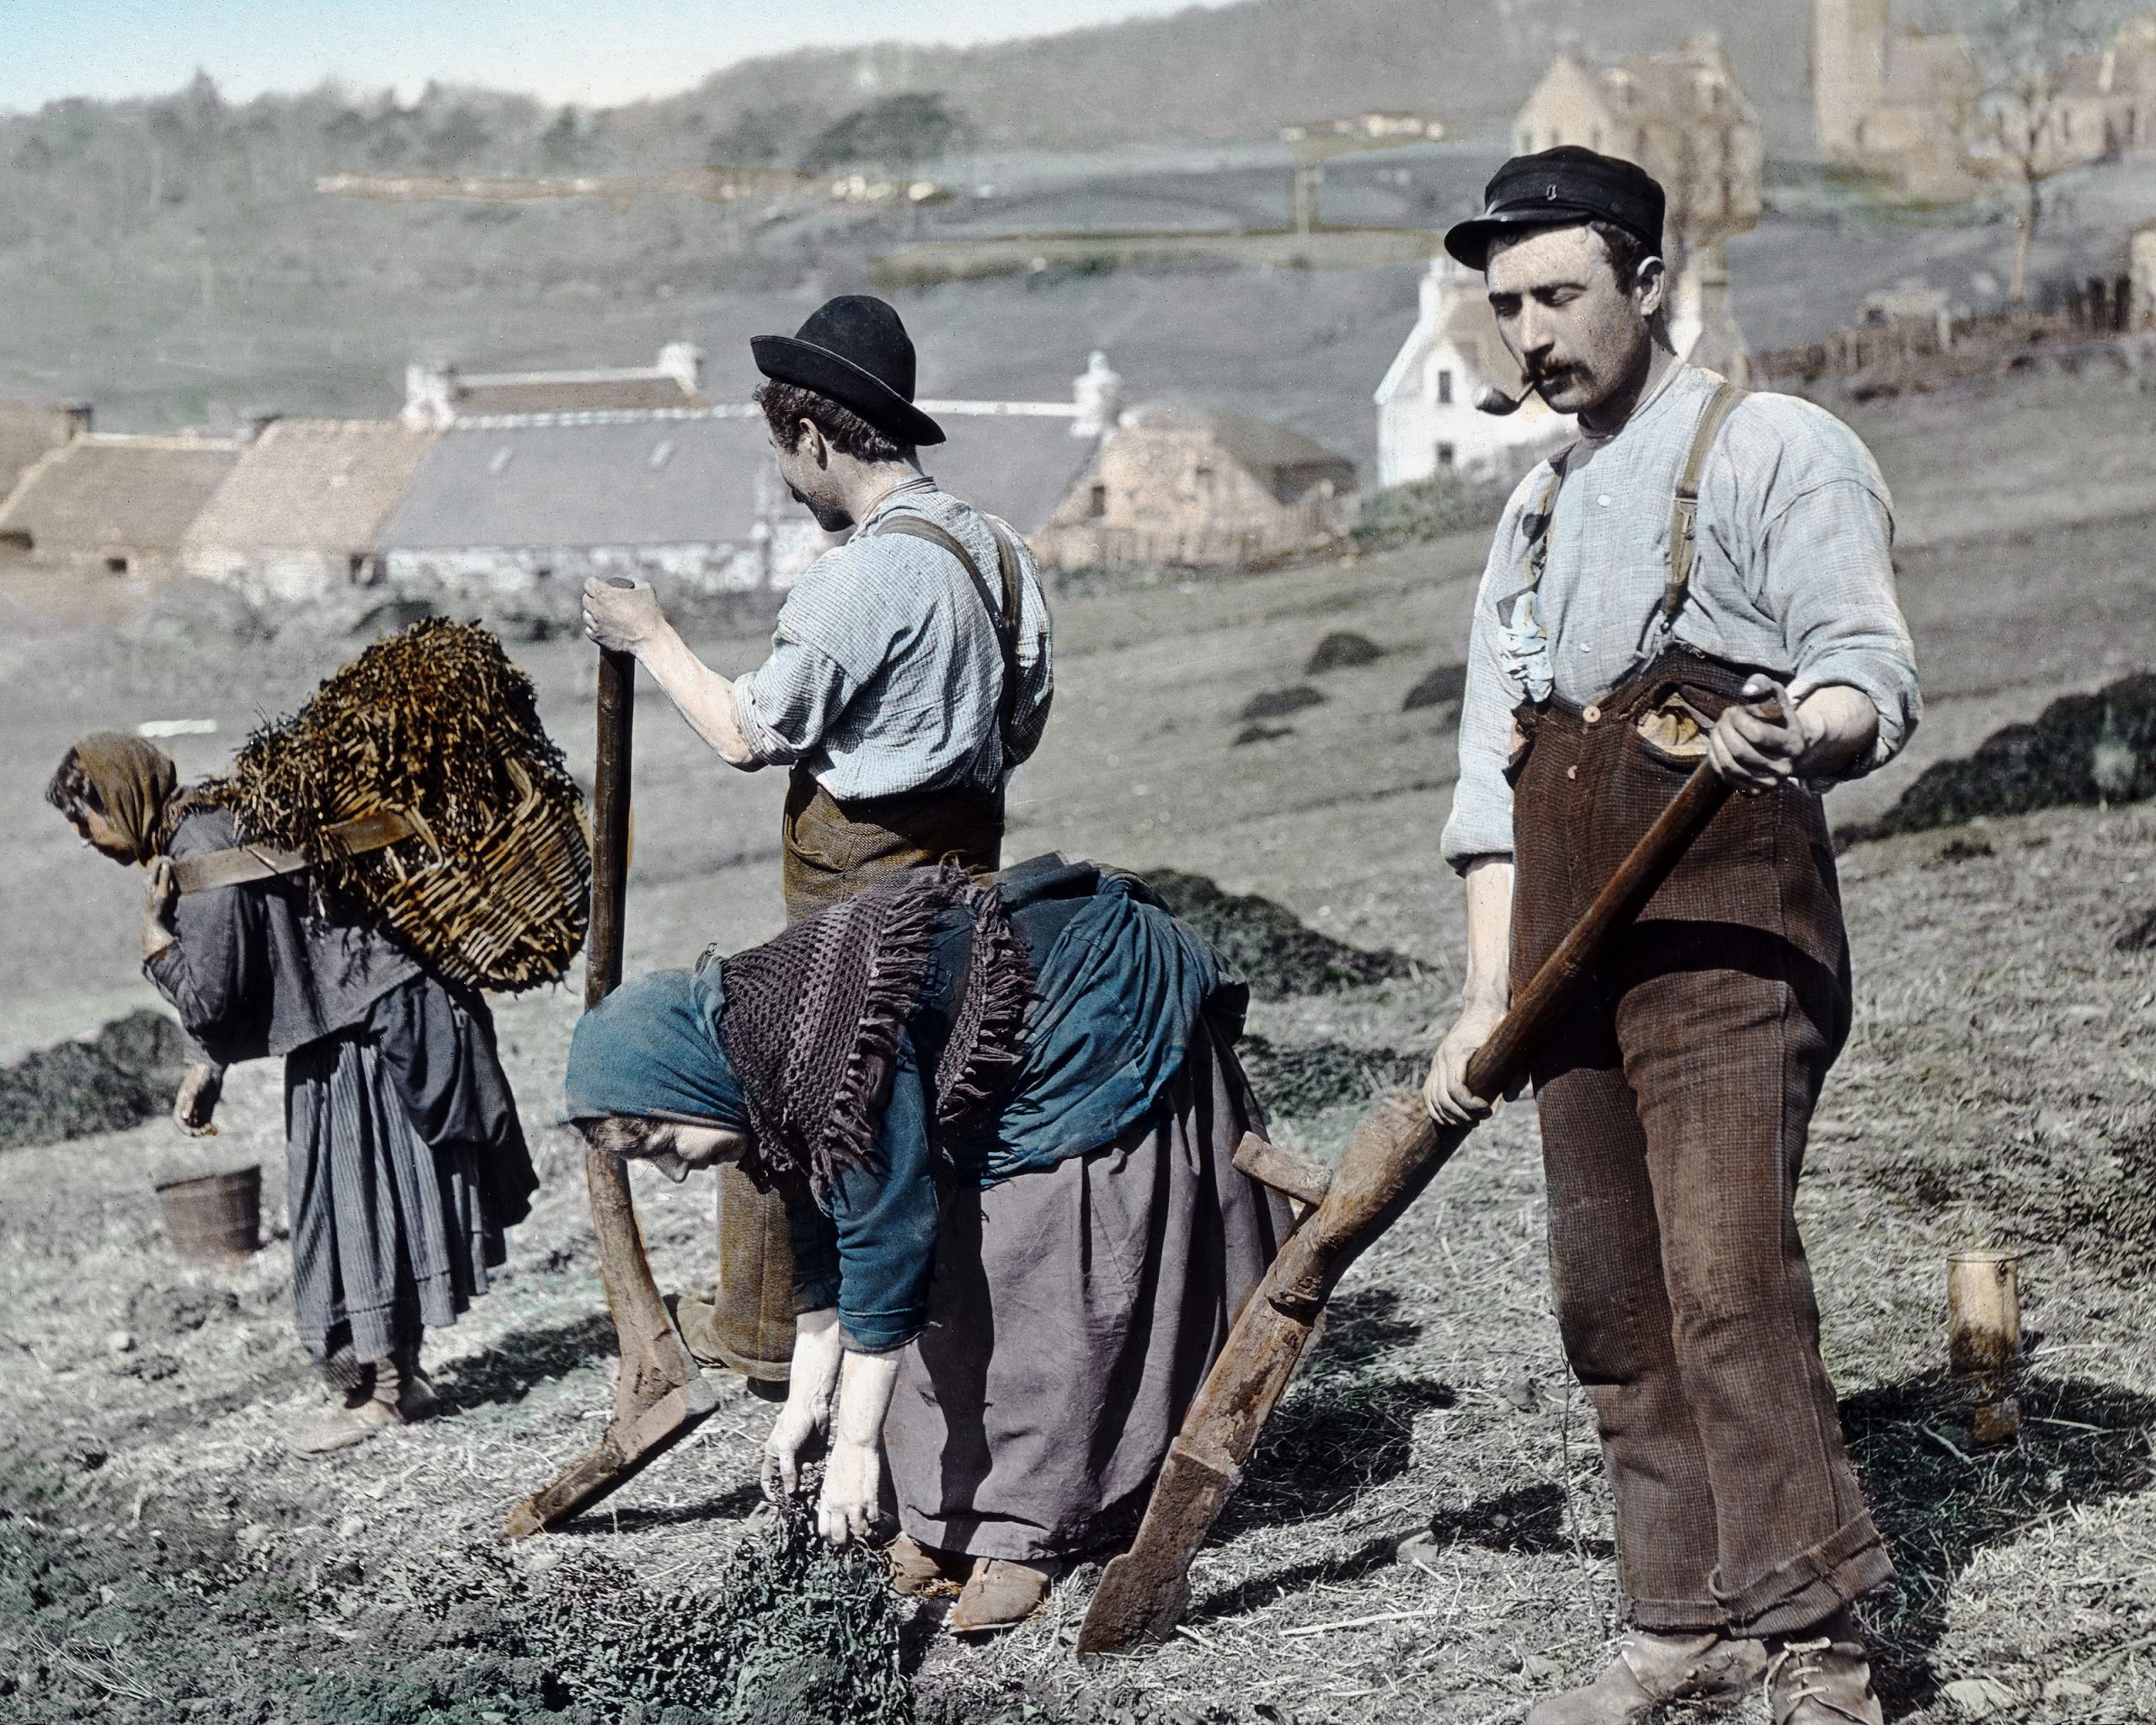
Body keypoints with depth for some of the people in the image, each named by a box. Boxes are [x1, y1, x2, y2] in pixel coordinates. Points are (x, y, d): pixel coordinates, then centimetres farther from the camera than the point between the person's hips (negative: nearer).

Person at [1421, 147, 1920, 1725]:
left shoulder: (1770, 449, 0)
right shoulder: (1538, 511, 22)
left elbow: (1876, 675, -11)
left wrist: (1798, 733, -35)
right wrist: (1488, 993, 11)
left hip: (1727, 936, -7)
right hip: (1580, 957, 7)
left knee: (1727, 1279, -17)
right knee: (1611, 1298, 7)